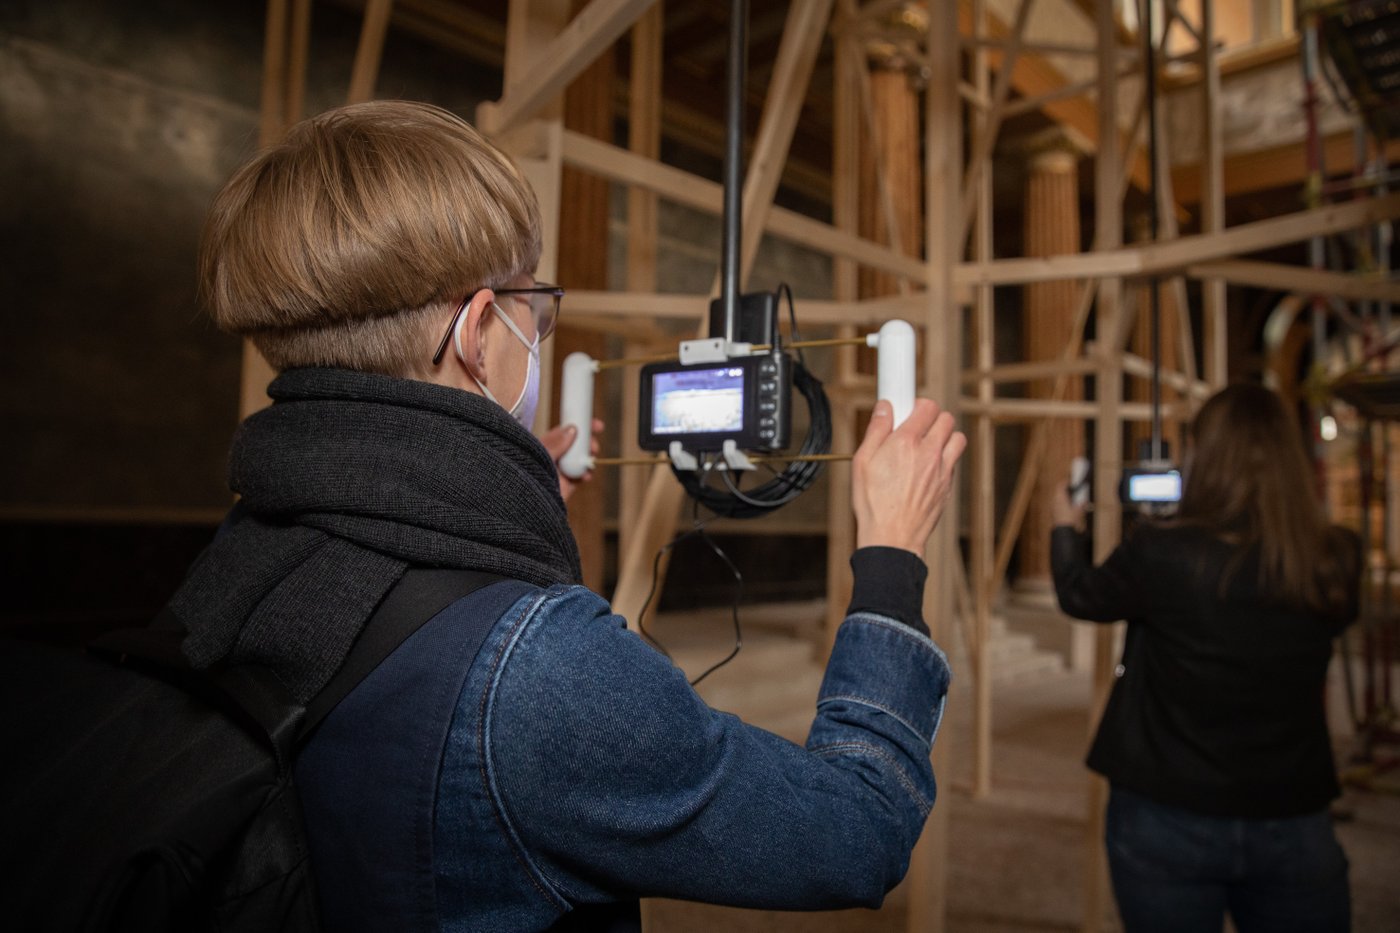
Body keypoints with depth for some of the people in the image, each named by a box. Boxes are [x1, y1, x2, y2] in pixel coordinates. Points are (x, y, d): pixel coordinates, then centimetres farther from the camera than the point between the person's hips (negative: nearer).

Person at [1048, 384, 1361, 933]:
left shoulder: (1160, 554, -19)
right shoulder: (1335, 565, -9)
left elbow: (1080, 595, 0)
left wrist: (1065, 526, 20)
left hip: (1169, 821, -2)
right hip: (1294, 827, 3)